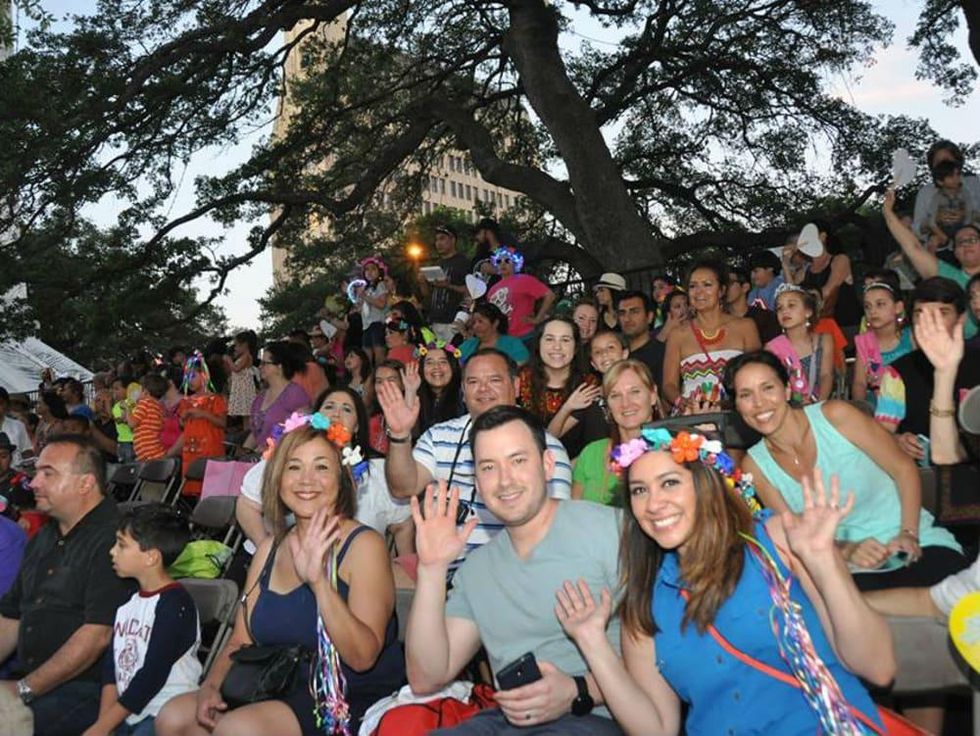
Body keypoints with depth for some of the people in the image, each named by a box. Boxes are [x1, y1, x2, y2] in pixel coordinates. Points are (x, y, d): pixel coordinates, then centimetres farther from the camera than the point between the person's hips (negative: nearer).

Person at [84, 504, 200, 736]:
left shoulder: (176, 604, -13)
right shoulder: (127, 598, 11)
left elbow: (152, 676, -15)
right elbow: (111, 664, 6)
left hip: (166, 716, -7)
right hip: (125, 714, 7)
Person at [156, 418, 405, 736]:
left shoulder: (363, 544, -13)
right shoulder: (270, 548, 7)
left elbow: (363, 657, -22)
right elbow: (240, 642, 12)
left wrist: (318, 581, -33)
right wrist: (211, 685, -7)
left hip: (354, 701, -6)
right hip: (284, 695, 6)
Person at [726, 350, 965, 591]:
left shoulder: (835, 416, -10)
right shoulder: (755, 465, -2)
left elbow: (903, 468, -2)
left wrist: (909, 534, -15)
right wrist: (848, 550, -20)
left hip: (921, 545, 0)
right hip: (855, 572, 1)